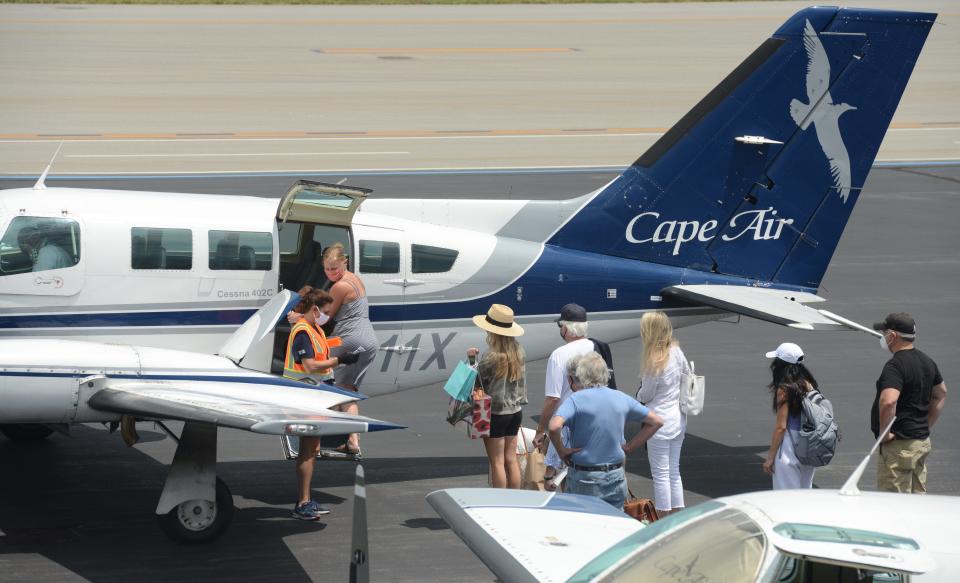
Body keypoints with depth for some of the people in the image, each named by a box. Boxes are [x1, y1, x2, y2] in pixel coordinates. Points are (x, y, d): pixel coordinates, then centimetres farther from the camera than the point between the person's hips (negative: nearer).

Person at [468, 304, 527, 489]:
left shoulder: (491, 357, -21)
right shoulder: (518, 352, 0)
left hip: (495, 414, -7)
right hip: (515, 412, 7)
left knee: (497, 462, 2)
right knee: (511, 460, 12)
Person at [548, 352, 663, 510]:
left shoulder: (576, 399, -10)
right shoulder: (621, 398, 6)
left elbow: (554, 427, -28)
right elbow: (656, 421, 13)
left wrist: (561, 451, -11)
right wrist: (629, 447, 10)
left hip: (584, 478, -5)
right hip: (616, 477, 5)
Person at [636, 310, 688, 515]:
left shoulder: (654, 363, -23)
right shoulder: (677, 352, -2)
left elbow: (645, 396, -11)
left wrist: (639, 394, 11)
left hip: (660, 423, -8)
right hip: (679, 420, 8)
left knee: (661, 475, 2)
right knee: (674, 473, 17)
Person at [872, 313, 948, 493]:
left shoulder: (895, 366, -18)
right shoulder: (927, 361, 12)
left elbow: (888, 402, -33)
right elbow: (941, 395, 25)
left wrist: (884, 432, -21)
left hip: (899, 445, -9)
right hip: (923, 441, 9)